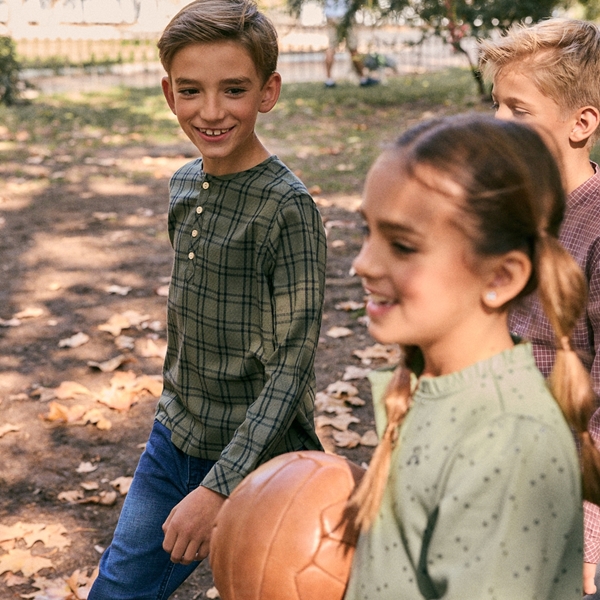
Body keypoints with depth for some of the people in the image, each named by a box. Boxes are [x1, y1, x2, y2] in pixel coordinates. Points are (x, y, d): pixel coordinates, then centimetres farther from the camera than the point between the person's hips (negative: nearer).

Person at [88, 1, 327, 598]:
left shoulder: (288, 208, -20)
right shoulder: (184, 186, 2)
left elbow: (291, 367, -21)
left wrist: (218, 487, -24)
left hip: (256, 460, -6)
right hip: (175, 439, 7)